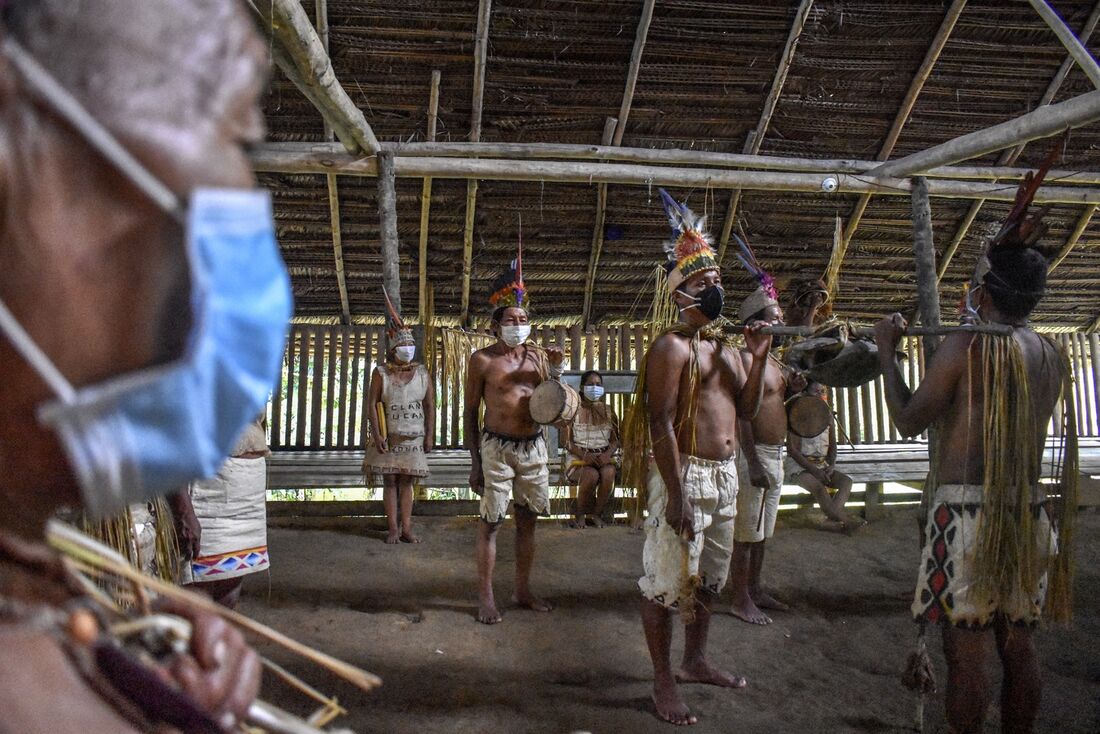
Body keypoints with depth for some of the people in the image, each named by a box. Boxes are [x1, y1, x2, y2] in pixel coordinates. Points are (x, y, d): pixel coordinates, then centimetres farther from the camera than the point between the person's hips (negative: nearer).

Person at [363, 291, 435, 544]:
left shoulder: (422, 373, 4)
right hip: (389, 437, -1)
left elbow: (430, 406, 4)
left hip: (414, 437, 1)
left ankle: (406, 528, 8)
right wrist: (377, 435, -11)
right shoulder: (381, 373, 0)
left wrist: (430, 436, -2)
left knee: (407, 482, 4)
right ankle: (393, 528, 7)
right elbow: (372, 404, -3)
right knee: (389, 481, 2)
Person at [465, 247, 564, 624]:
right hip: (497, 448, -4)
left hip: (533, 448, 4)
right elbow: (470, 413, -1)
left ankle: (523, 590, 26)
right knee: (490, 523, 0)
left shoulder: (537, 356, 6)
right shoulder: (482, 359, -4)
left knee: (527, 520, 12)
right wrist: (475, 461, -4)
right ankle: (485, 597, 11)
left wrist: (555, 372, -6)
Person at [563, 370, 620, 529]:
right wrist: (584, 455, -19)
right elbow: (568, 442, -2)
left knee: (609, 474, -32)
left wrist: (608, 454, -14)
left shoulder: (608, 411, 11)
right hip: (580, 458, -2)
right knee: (592, 475, -34)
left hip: (604, 457, 2)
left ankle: (596, 514, -11)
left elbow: (615, 440, 8)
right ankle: (580, 515, -11)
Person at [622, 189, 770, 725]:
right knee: (666, 582, 0)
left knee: (709, 578, 20)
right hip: (685, 474, -9)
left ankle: (695, 661, 37)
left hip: (725, 474, 9)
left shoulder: (724, 344, 15)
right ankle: (663, 681, 14)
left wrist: (758, 358, 2)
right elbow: (661, 424, -17)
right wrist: (676, 495, -21)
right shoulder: (672, 346, -11)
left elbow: (747, 409, 15)